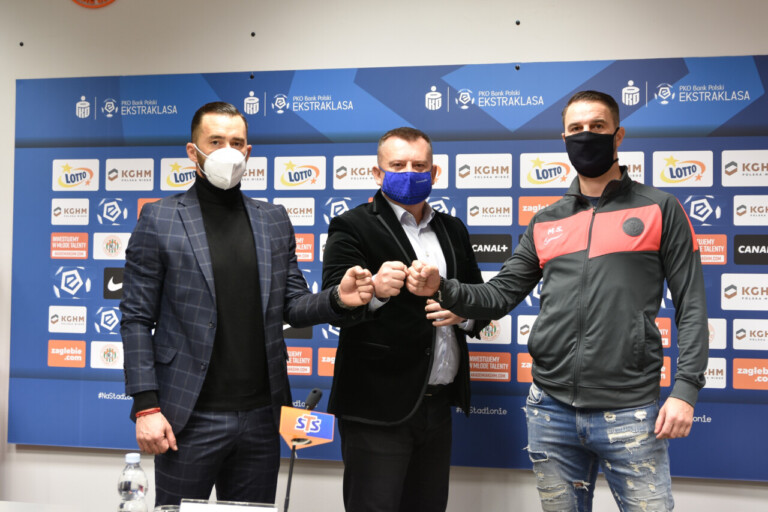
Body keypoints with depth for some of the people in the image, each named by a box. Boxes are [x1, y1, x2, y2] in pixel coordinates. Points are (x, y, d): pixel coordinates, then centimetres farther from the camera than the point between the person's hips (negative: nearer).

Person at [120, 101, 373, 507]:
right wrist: (146, 407, -10)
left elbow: (291, 306, 9)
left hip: (261, 414, 4)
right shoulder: (159, 219, -2)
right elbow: (137, 319, -4)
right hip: (191, 416, -3)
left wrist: (336, 299, -12)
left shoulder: (274, 220, 8)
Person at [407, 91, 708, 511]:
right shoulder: (546, 223, 13)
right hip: (551, 410, 4)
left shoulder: (659, 209, 3)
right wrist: (441, 289, -6)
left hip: (628, 412, -3)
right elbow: (500, 295, 12)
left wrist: (685, 389, -10)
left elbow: (691, 307, -1)